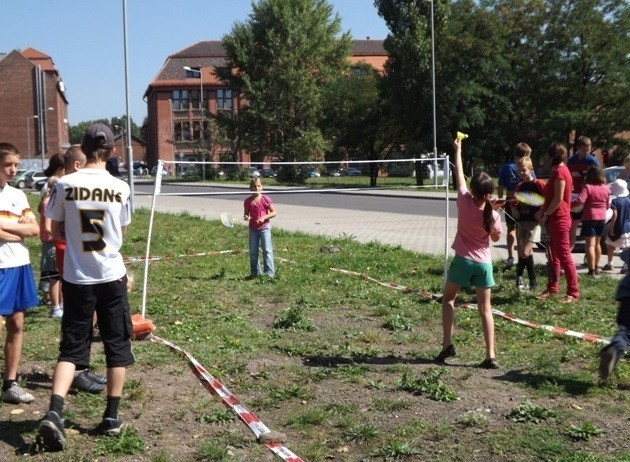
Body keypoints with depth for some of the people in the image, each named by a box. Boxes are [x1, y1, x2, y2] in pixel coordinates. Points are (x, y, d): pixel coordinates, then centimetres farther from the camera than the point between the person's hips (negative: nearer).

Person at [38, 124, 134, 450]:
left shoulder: (65, 185, -6)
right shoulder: (120, 188, -5)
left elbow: (56, 232, 3)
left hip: (76, 278, 1)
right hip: (111, 276, 0)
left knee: (72, 347, 9)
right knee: (117, 346, 12)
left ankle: (54, 412, -8)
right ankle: (111, 417, 17)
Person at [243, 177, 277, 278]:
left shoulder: (266, 199, -6)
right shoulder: (248, 201, 2)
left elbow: (273, 212, -3)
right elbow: (246, 214, 12)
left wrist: (264, 217, -18)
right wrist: (246, 217, -12)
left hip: (264, 227, -3)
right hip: (253, 228, 3)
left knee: (267, 250, -8)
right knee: (253, 252, 8)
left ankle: (269, 273, -4)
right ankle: (255, 272, 19)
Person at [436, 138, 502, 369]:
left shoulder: (464, 202, -12)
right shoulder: (493, 215, -9)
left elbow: (459, 175, 2)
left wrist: (457, 149, 14)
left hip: (463, 260, -1)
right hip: (484, 263, 1)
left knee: (448, 299, 18)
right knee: (485, 308, 6)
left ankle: (447, 344, 4)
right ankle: (490, 356, 1)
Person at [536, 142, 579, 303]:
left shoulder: (559, 172, -16)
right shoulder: (558, 171, 16)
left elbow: (558, 198, -20)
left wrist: (546, 215, -14)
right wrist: (542, 211, 10)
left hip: (559, 220, -10)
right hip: (554, 219, 10)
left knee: (564, 255, -8)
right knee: (553, 255, 13)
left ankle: (573, 292, -4)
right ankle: (552, 288, 20)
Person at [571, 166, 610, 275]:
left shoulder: (587, 187, -13)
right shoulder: (606, 189, 6)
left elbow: (580, 200, -26)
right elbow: (607, 206, 14)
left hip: (590, 218, -6)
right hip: (602, 218, 6)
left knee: (590, 245, -6)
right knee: (597, 243, 19)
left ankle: (591, 270, -11)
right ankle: (596, 268, 28)